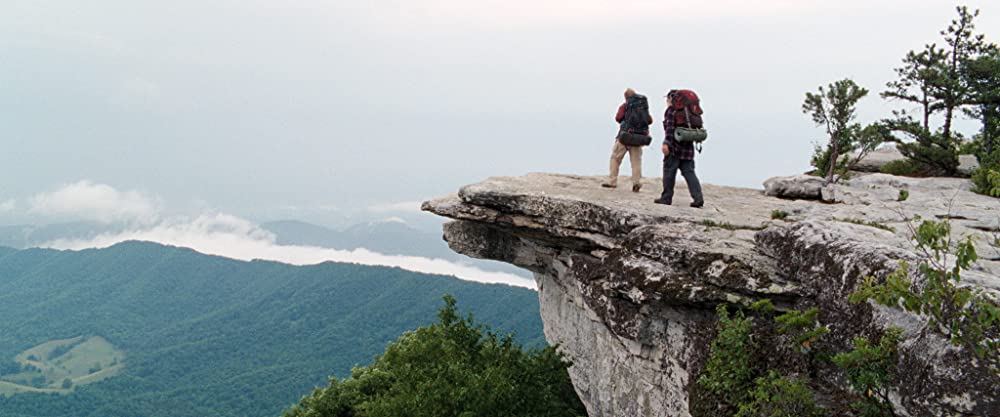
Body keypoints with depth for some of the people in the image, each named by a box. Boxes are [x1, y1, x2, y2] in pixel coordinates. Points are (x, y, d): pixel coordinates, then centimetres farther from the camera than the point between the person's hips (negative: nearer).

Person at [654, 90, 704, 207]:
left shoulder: (671, 110, -5)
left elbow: (670, 128, -16)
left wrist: (666, 143, -20)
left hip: (674, 146, -7)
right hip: (688, 146, 7)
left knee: (669, 172, 3)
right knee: (689, 172, 5)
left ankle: (666, 197, 7)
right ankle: (698, 198, -5)